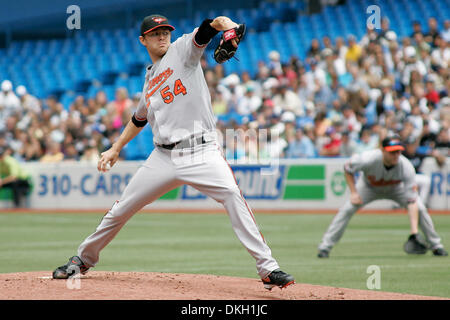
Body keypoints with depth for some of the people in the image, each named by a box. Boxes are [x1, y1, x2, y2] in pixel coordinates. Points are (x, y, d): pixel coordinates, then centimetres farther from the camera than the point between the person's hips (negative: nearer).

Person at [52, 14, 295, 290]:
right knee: (121, 210, 10)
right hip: (164, 158, 5)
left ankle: (267, 268, -29)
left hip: (201, 152, -5)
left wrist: (227, 25, -35)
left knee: (233, 196, -29)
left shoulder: (183, 50, 5)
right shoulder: (150, 80, 21)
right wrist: (115, 149, 32)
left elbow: (212, 25, -13)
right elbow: (139, 119, 36)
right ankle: (84, 259, 33)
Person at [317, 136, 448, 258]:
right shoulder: (369, 159, -39)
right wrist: (353, 193, -23)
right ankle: (325, 247, -9)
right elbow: (347, 169, -16)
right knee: (347, 209, -19)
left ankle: (436, 246, 4)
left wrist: (414, 231, -47)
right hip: (369, 187, -1)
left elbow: (412, 200, -39)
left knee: (420, 209, -16)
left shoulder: (406, 167, -37)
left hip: (396, 188, 1)